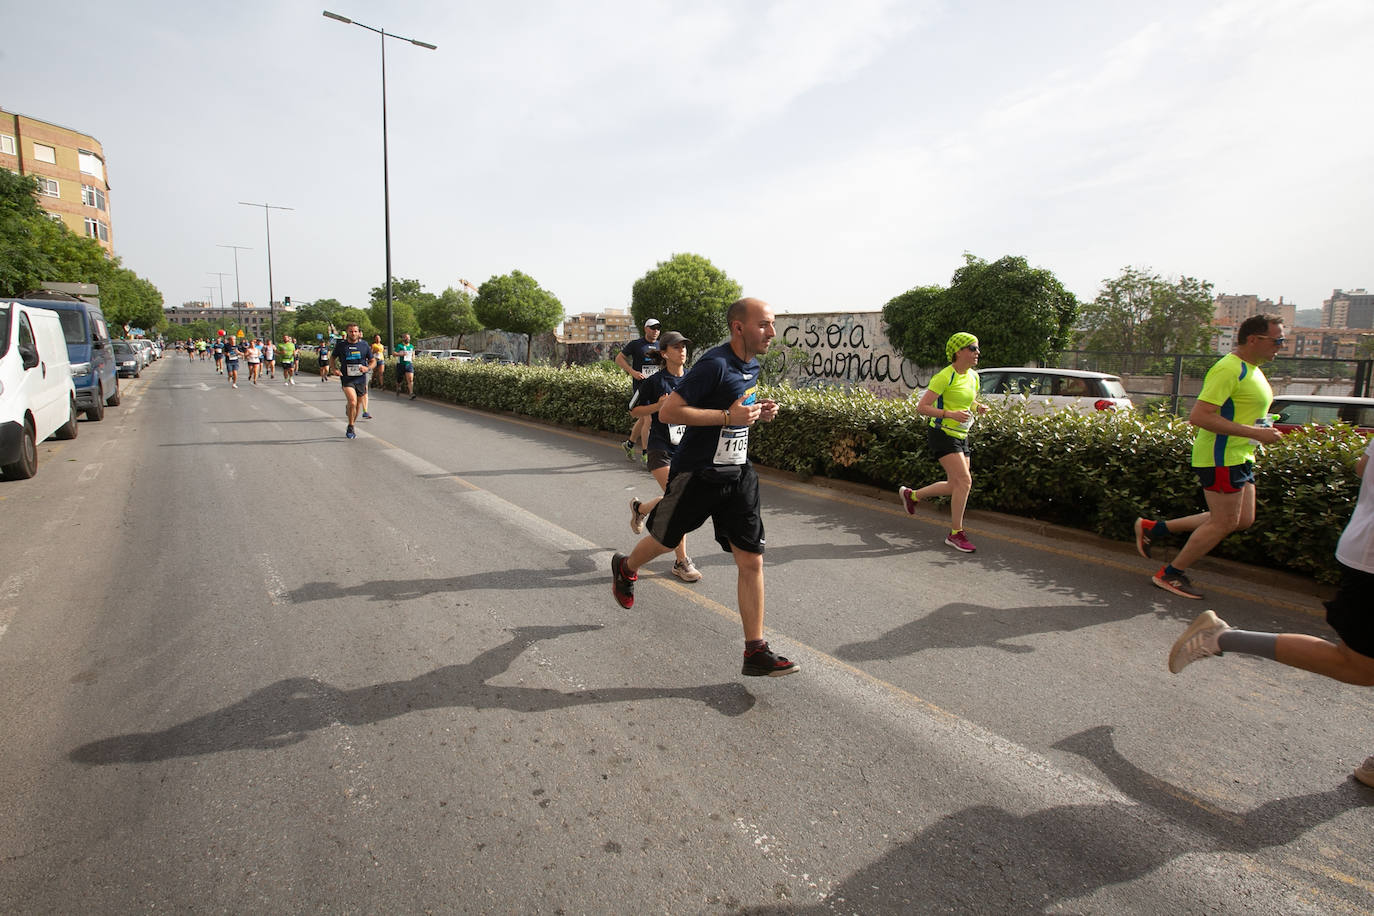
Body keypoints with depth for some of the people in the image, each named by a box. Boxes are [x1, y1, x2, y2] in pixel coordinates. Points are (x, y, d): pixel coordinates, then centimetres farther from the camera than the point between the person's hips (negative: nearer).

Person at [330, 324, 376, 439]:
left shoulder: (364, 345, 3)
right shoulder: (340, 345, 1)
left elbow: (373, 360, 12)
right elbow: (332, 357, 16)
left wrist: (368, 368, -8)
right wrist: (333, 368, -1)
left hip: (361, 379, 3)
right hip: (347, 378, -3)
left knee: (358, 404, 11)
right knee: (352, 402, -22)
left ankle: (351, 427, 33)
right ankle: (350, 428, -5)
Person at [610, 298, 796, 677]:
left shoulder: (752, 366, 8)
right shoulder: (715, 364, -20)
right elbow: (668, 411, -23)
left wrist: (757, 412, 4)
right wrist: (728, 416, -26)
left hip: (738, 475, 7)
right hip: (697, 473, -7)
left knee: (752, 561, 0)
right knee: (665, 540, 17)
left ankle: (756, 652, 8)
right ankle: (625, 568, 51)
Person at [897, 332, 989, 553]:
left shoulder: (973, 376, 9)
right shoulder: (944, 377, -15)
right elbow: (921, 407, -17)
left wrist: (978, 407, 1)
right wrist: (951, 414, -27)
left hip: (960, 436, 8)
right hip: (942, 433, -8)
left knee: (957, 486, 9)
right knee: (964, 481, -17)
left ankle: (911, 495, 30)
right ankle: (955, 533, -6)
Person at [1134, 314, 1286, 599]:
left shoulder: (1251, 370, 15)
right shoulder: (1229, 368, -18)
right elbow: (1199, 416, -27)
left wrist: (1264, 429, 12)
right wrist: (1254, 433, -25)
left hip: (1239, 457, 10)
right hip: (1221, 456, -10)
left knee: (1243, 520, 11)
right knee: (1225, 522, -4)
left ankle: (1154, 528, 15)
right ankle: (1171, 574, 9)